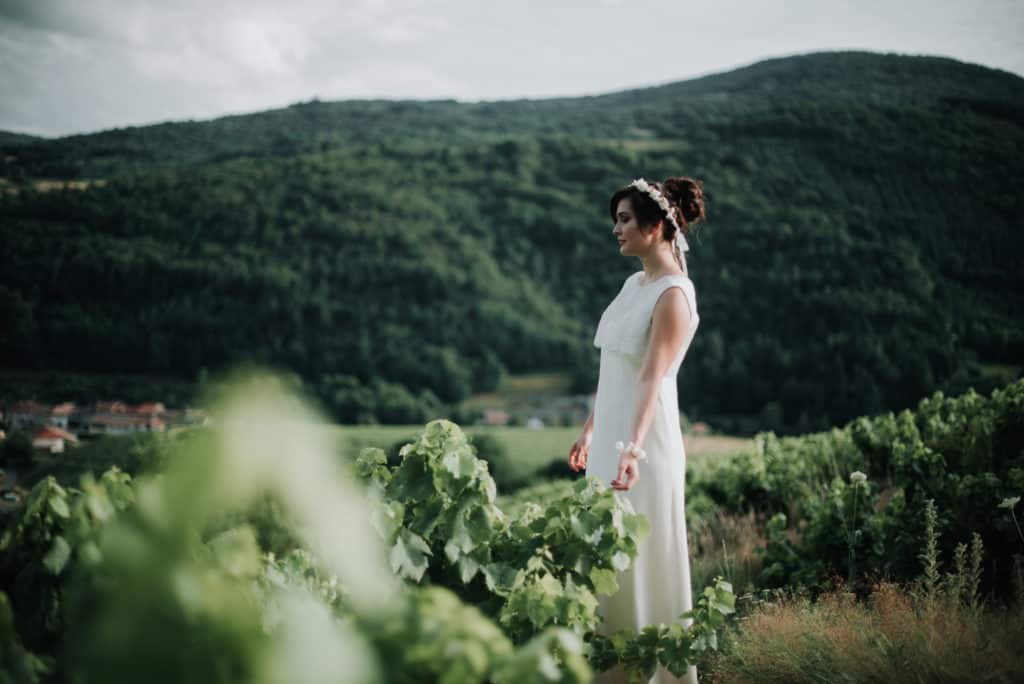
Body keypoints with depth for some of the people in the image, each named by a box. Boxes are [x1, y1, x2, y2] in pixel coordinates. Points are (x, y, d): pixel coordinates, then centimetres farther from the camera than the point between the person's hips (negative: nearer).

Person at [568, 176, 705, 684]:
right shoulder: (634, 284, 12)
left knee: (640, 561, 0)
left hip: (644, 442, -9)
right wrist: (590, 431, 22)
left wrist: (633, 449, -34)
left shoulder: (674, 294, -15)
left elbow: (652, 378, -25)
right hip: (609, 437, 9)